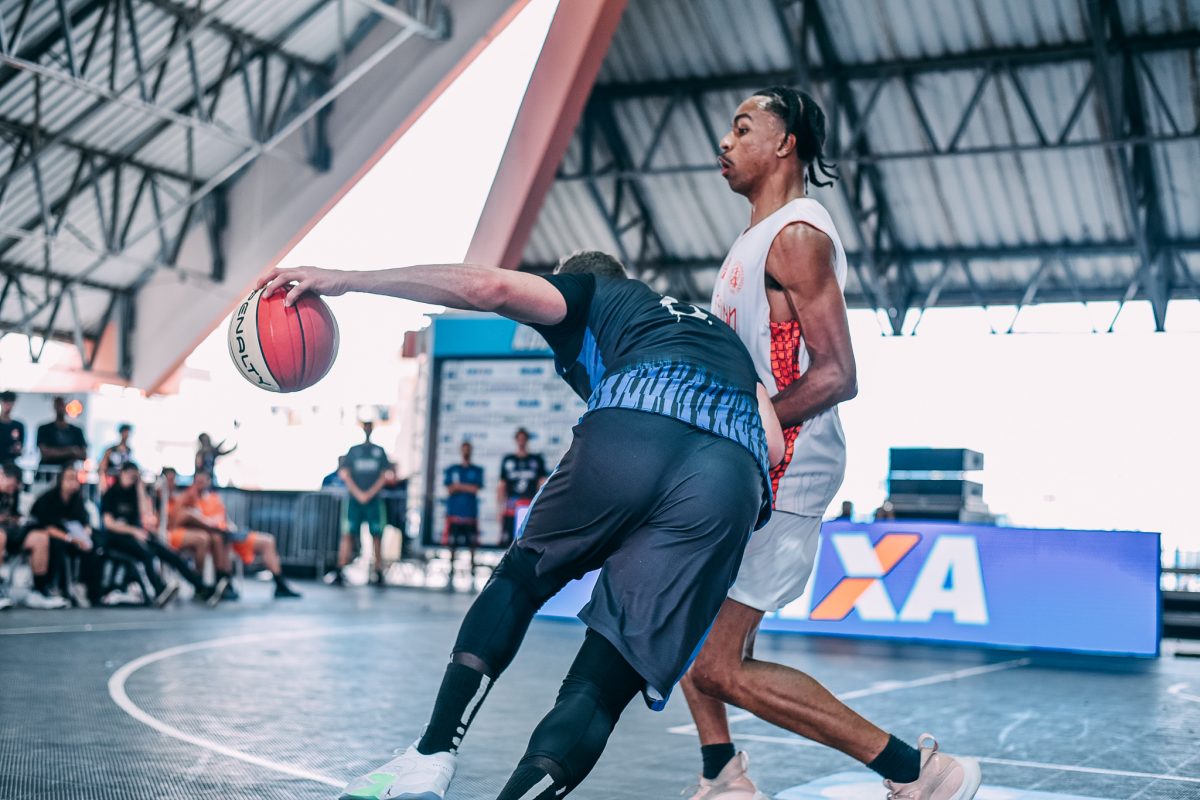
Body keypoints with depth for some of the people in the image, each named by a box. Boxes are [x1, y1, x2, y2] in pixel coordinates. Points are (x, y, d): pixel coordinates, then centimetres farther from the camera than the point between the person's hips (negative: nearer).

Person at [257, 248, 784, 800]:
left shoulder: (589, 297, 30)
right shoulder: (719, 331, 43)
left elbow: (488, 287, 10)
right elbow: (772, 443, 26)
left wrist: (345, 280, 12)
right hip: (735, 478, 3)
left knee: (521, 578, 24)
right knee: (602, 685, 5)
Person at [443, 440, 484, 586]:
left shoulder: (477, 470, 11)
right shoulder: (452, 469, 12)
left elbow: (476, 489, -3)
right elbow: (449, 488, 1)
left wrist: (458, 486, -2)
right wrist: (467, 488, -6)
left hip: (471, 512, 0)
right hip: (454, 512, 0)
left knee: (472, 545, -3)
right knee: (452, 544, -2)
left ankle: (472, 572, 2)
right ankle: (451, 573, 2)